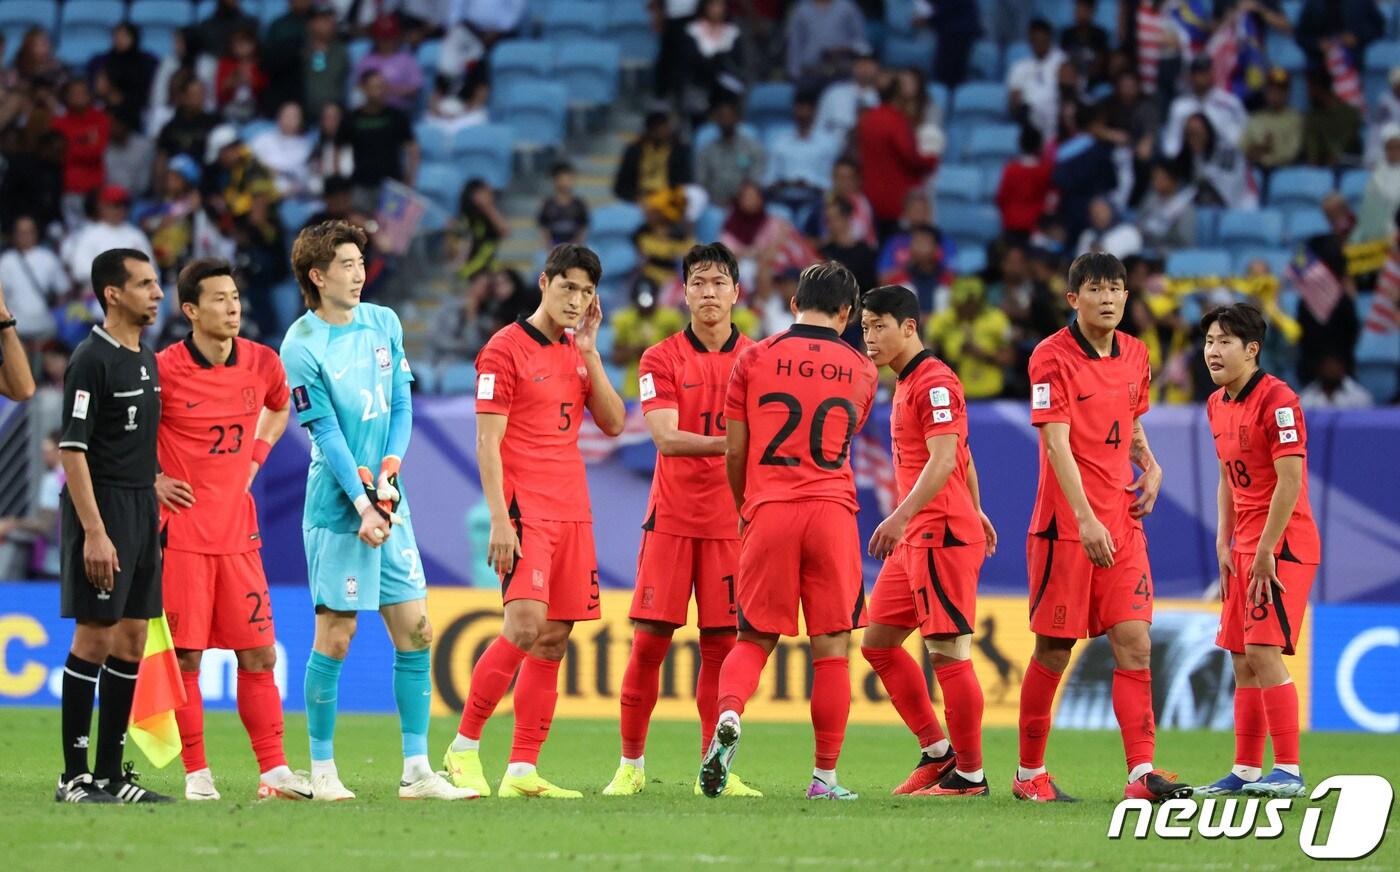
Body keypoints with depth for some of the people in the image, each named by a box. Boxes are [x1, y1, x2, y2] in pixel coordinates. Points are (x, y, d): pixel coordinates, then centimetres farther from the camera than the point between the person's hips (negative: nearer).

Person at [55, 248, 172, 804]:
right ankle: (75, 778, -3)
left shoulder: (146, 360, 14)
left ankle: (111, 773, 13)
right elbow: (73, 450, -16)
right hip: (103, 509, -9)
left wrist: (154, 493, 15)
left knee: (131, 643, 8)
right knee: (95, 638, -7)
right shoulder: (92, 361, -12)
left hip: (143, 508, 9)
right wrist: (94, 532, -21)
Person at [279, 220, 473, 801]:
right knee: (335, 635, -3)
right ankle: (322, 770, 7)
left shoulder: (384, 324, 9)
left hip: (389, 500, 6)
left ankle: (417, 771, 6)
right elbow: (326, 434, -12)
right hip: (337, 508, -6)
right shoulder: (301, 347, -9)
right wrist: (362, 505, -16)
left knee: (415, 629, 2)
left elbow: (402, 405, 8)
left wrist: (388, 475, -6)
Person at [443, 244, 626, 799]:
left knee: (554, 639, 3)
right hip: (526, 512, -7)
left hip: (572, 513, 7)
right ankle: (464, 747, -7)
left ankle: (522, 771, 5)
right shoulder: (505, 351, -5)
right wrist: (500, 519, -17)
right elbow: (487, 444, -9)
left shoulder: (577, 352, 16)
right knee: (525, 625, -20)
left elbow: (613, 423, 9)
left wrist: (589, 352, 2)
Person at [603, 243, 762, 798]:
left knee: (721, 644, 0)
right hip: (672, 517, -1)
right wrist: (730, 443, -27)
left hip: (731, 521, 1)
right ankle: (631, 764, 8)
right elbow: (667, 439, -12)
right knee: (649, 640, -3)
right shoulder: (661, 359, 1)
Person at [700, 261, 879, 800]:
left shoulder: (755, 358, 5)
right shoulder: (861, 370, 9)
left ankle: (729, 715, -20)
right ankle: (825, 776, 4)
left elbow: (734, 452, 6)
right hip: (833, 510, 0)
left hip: (769, 512, 0)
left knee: (754, 639, 10)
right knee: (832, 648, 5)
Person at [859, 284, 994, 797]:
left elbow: (944, 460, -24)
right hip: (915, 539, 11)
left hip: (943, 536, -11)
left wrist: (902, 516, -34)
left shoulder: (934, 382, -13)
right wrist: (974, 509, 35)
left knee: (948, 651, -9)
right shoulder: (906, 384, 18)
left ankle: (970, 775, -3)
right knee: (878, 640, 11)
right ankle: (936, 751, 16)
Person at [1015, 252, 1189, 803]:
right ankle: (1029, 773, 16)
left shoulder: (1134, 354, 10)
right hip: (1064, 525, -5)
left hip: (1122, 524, 5)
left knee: (1135, 644, -5)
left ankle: (1141, 773, -10)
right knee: (1054, 651, 2)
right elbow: (1057, 443, -19)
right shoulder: (1053, 358, -11)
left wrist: (1150, 466, 6)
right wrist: (1085, 519, -27)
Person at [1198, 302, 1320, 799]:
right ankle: (1245, 772, 13)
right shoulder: (1217, 406, 12)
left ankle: (1289, 772, -12)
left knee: (1264, 653, -14)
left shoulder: (1276, 400, -15)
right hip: (1246, 548, 9)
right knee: (1242, 660, 8)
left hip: (1282, 544, -9)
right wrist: (1225, 545, 14)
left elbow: (1290, 482, -19)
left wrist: (1265, 552, -19)